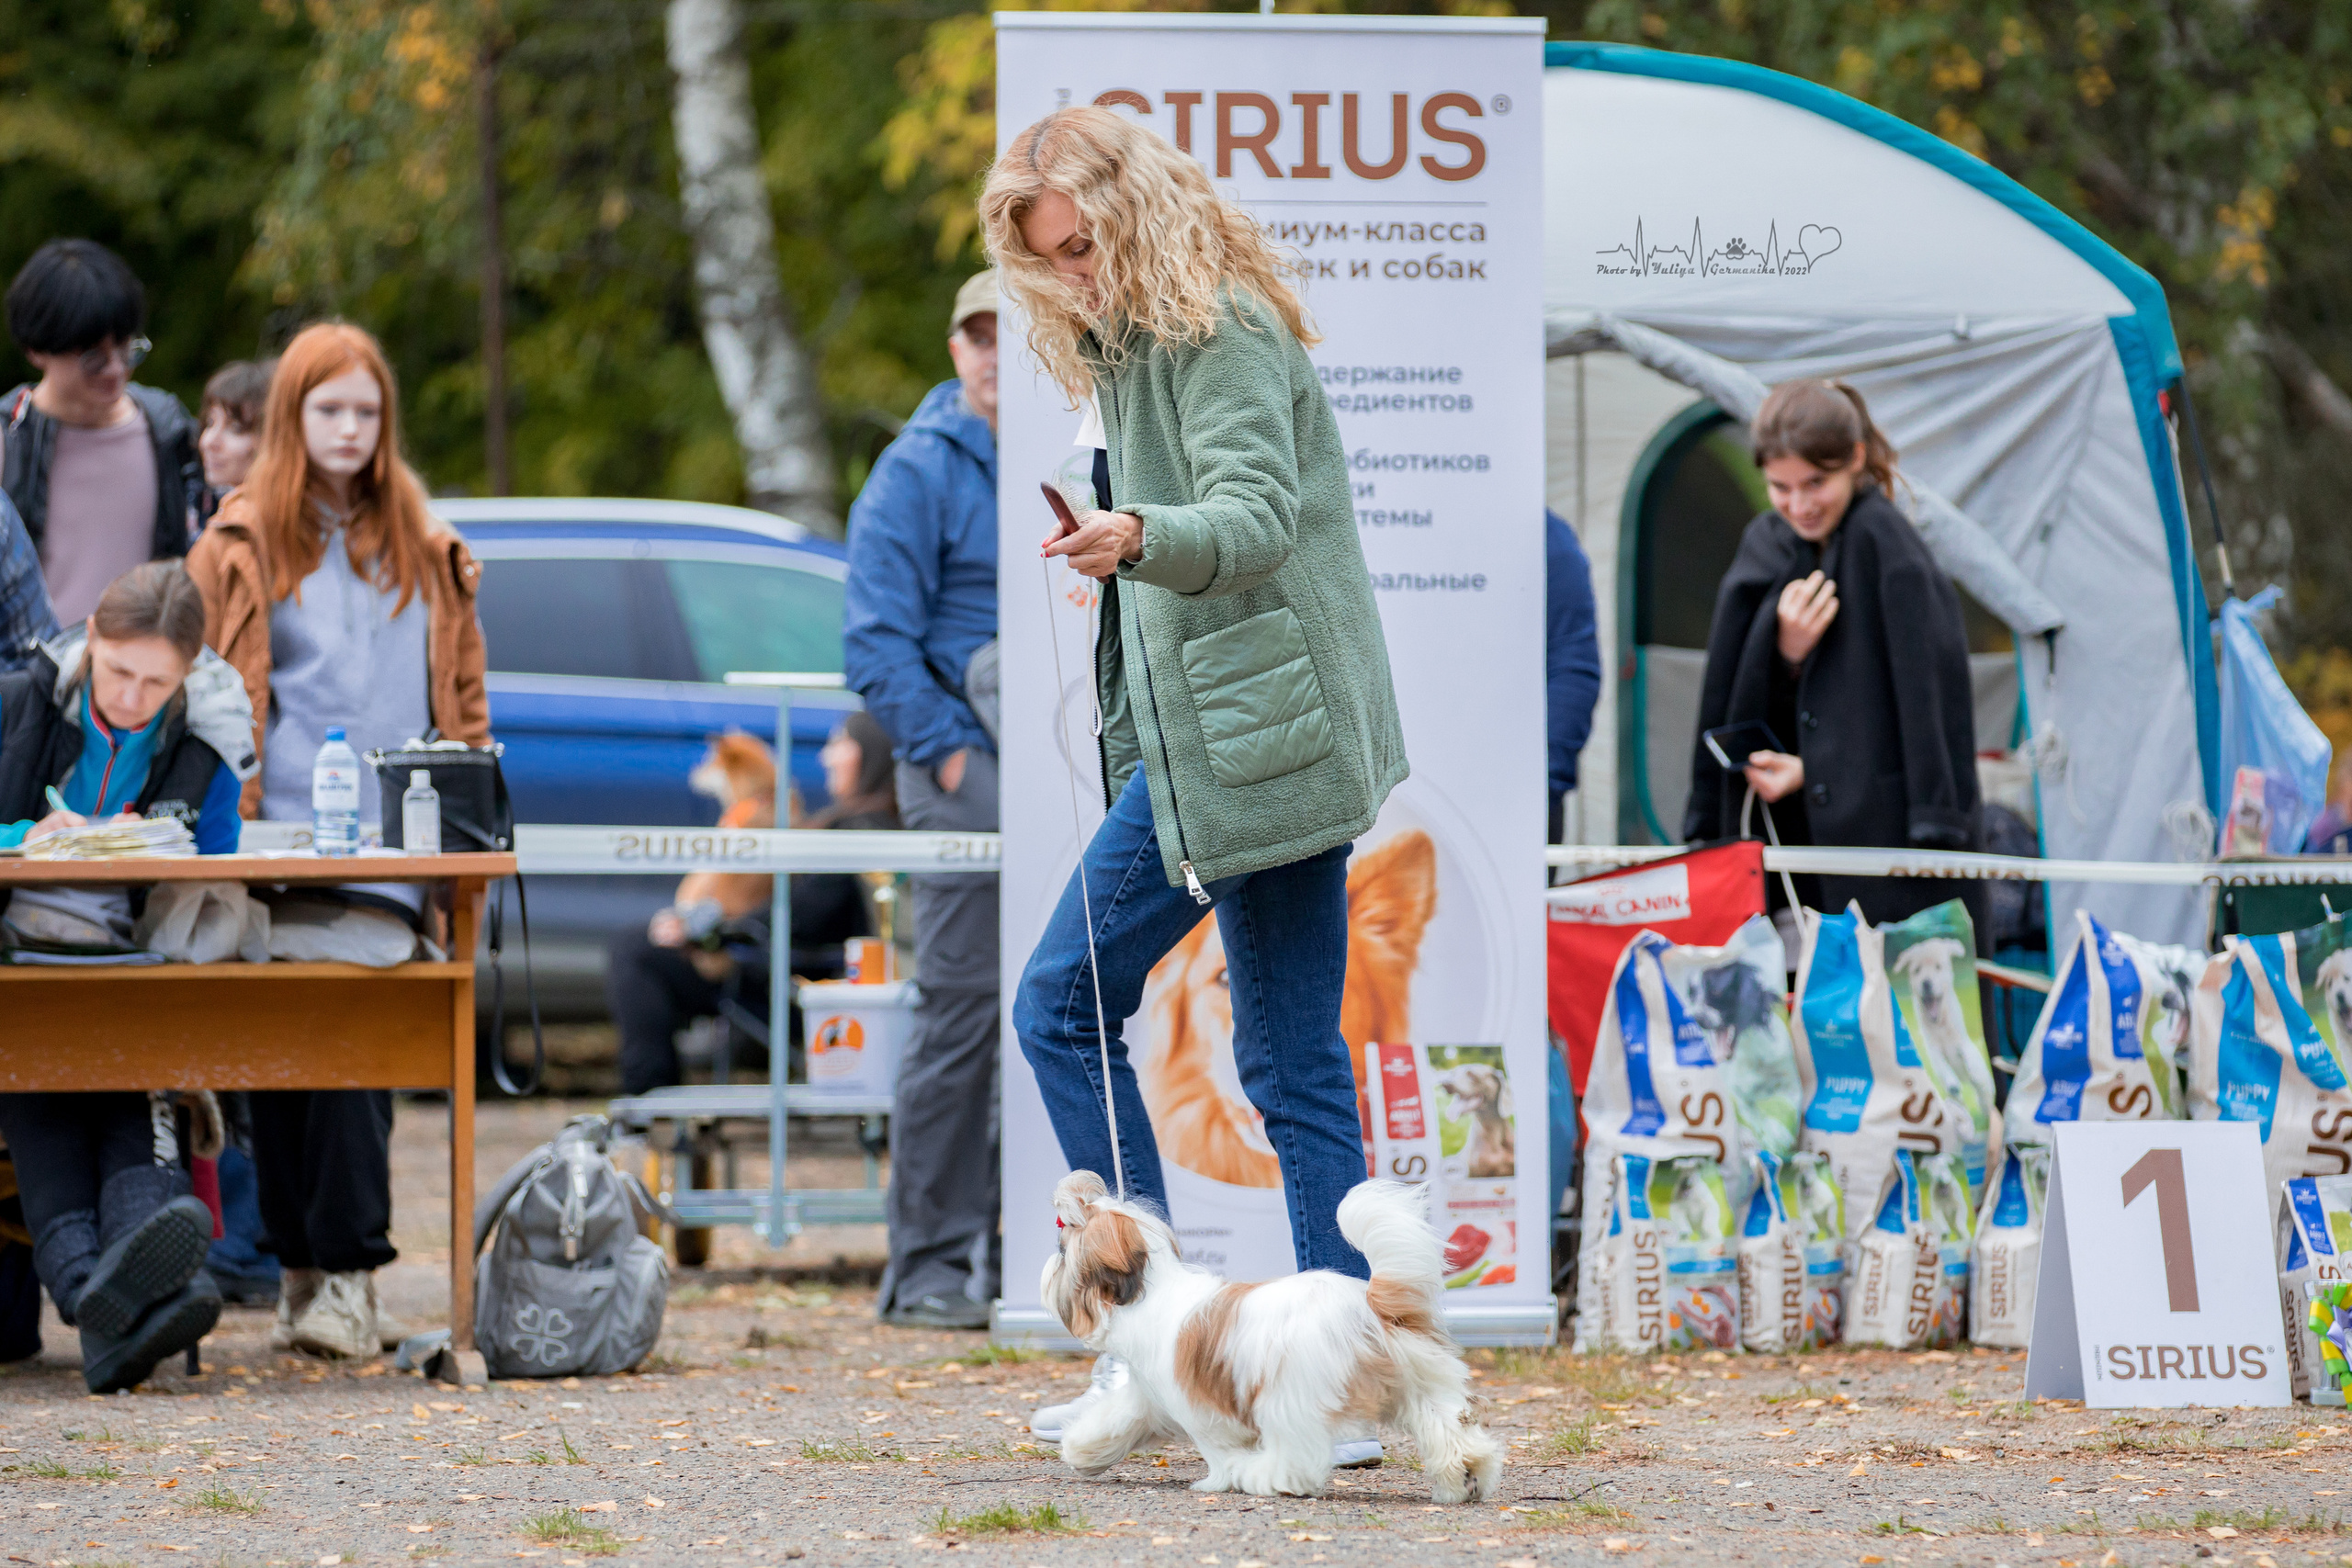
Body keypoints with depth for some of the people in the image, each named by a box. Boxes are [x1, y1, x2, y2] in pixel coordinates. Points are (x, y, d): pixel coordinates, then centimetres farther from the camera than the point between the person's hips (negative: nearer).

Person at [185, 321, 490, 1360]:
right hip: (276, 836, -1)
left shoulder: (420, 549, 16)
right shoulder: (244, 544, 9)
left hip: (391, 844, 1)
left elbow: (461, 691, 20)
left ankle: (349, 1272, -14)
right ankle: (303, 1264, 4)